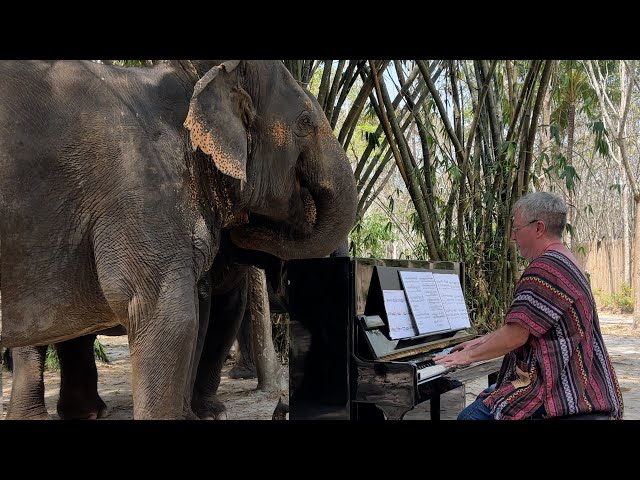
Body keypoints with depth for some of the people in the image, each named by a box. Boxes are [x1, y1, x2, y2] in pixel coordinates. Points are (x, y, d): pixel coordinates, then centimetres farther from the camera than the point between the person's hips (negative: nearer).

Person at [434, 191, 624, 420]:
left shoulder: (545, 268, -21)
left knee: (470, 416, -9)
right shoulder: (567, 262, 14)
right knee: (485, 397, 23)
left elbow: (515, 335, -23)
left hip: (556, 390, -11)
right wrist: (483, 340, 20)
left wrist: (469, 355, -9)